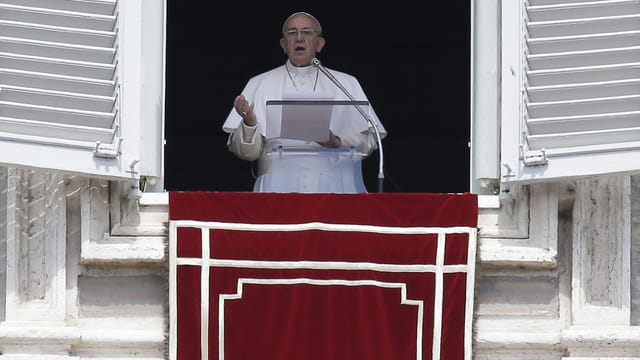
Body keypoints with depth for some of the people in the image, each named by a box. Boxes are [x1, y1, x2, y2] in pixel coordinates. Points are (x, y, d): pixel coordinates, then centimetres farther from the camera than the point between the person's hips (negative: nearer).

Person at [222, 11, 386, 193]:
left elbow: (368, 142, 9)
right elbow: (247, 152, 7)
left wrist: (338, 142, -9)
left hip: (333, 186, 1)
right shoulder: (260, 84, 14)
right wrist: (249, 123, -12)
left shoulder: (346, 84, 16)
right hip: (280, 187, -1)